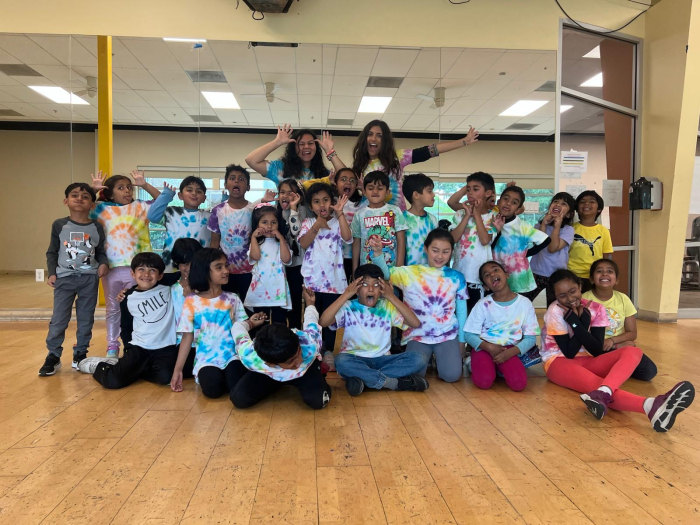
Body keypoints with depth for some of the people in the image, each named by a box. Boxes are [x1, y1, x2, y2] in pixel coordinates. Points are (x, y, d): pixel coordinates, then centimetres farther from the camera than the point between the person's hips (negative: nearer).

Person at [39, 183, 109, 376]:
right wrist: (52, 273, -4)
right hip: (64, 278, -1)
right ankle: (53, 356, 12)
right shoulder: (59, 225, 0)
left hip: (90, 278, 1)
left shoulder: (97, 227, 2)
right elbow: (52, 252, 5)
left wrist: (104, 264, -12)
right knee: (58, 319, -1)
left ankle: (80, 354, 21)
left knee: (86, 319, 8)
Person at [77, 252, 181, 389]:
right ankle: (100, 366, 20)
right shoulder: (128, 298, 2)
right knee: (112, 381, -17)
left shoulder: (166, 285, -1)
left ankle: (137, 370, 3)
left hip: (165, 347, 0)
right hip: (139, 347, 1)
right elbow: (126, 328, 12)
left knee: (165, 377, -29)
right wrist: (128, 349, 7)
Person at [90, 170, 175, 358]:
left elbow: (161, 202, 4)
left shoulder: (140, 207, 6)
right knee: (113, 309, 13)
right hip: (111, 268, 1)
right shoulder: (103, 209, 6)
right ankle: (112, 347, 22)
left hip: (135, 268, 0)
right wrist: (93, 189, -6)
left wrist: (145, 185, -2)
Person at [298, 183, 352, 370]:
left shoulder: (338, 223, 2)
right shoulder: (308, 223, 5)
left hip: (333, 279, -1)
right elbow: (303, 243, -11)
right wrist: (317, 224, -19)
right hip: (312, 279, 1)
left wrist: (340, 213, -20)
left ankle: (328, 352, 18)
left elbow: (347, 238, -18)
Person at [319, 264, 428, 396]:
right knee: (341, 361, -38)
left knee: (419, 359, -20)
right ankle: (397, 382, -25)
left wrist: (392, 297, -12)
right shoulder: (348, 307, -4)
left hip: (382, 360, 3)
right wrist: (346, 294, -20)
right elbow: (323, 322, -22)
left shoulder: (387, 306, 4)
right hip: (355, 360, -3)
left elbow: (415, 323, -8)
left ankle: (362, 379, -24)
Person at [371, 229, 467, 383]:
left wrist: (461, 341, 9)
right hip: (417, 336, 0)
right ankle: (426, 356, 16)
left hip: (448, 336, 1)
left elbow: (461, 311, 8)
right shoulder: (410, 273, -2)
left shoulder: (457, 277, 3)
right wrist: (378, 252, -37)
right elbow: (384, 273, -18)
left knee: (452, 375, -19)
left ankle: (438, 358, 16)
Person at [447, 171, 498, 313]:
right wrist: (467, 216, -11)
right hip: (459, 273, 3)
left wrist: (477, 214, -11)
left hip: (481, 276, -2)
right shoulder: (461, 213, 4)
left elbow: (485, 240, -18)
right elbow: (453, 238, -8)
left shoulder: (493, 216, -3)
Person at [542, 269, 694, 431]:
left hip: (587, 361, 6)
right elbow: (569, 353, -13)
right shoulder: (555, 311, -13)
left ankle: (602, 393, -53)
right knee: (596, 383, -38)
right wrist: (581, 324, -21)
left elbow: (597, 351, -9)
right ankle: (651, 406, -65)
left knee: (633, 352, -21)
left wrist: (578, 324, -20)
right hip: (559, 362, -6)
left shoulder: (596, 308, -1)